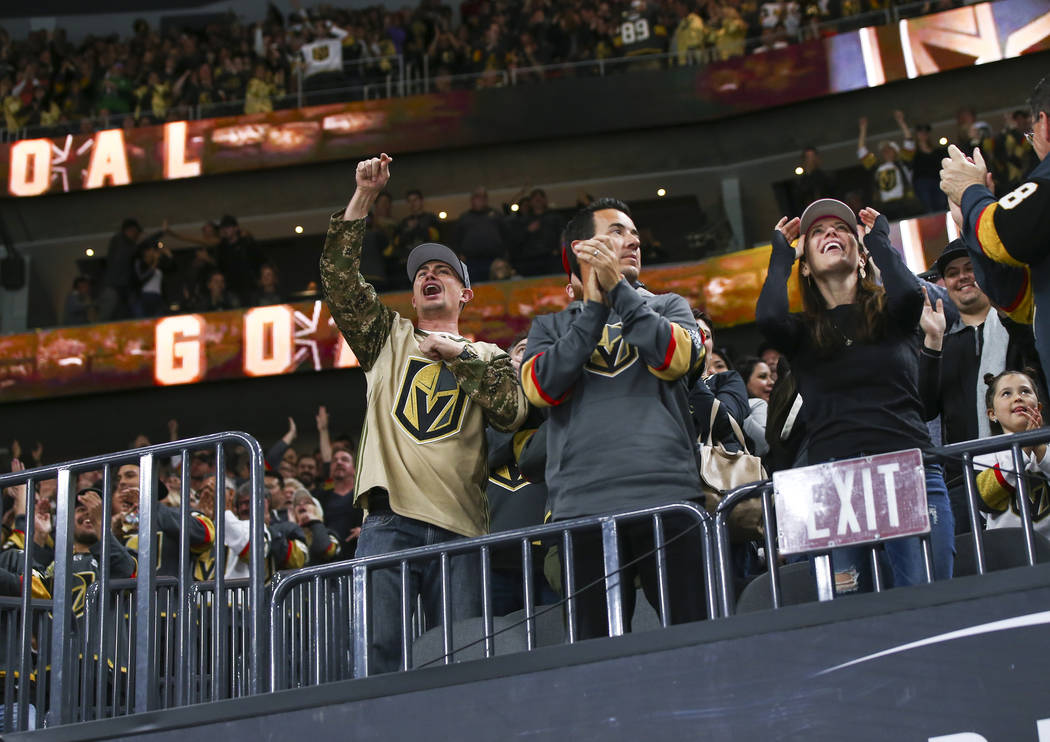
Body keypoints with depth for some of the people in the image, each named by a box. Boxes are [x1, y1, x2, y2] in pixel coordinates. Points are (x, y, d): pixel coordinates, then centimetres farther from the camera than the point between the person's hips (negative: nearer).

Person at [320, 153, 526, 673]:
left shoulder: (487, 357, 22)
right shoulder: (389, 337, 24)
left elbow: (511, 414, 3)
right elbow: (339, 278, 11)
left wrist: (458, 354, -3)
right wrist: (363, 196, 5)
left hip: (460, 523, 0)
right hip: (389, 518, 0)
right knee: (379, 647, -13)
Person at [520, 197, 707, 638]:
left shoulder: (668, 307, 20)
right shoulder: (551, 326, 20)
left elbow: (676, 359, -2)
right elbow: (542, 387, -1)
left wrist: (617, 288, -4)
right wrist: (595, 307, 0)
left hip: (667, 494, 0)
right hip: (583, 504, 0)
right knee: (598, 645, -2)